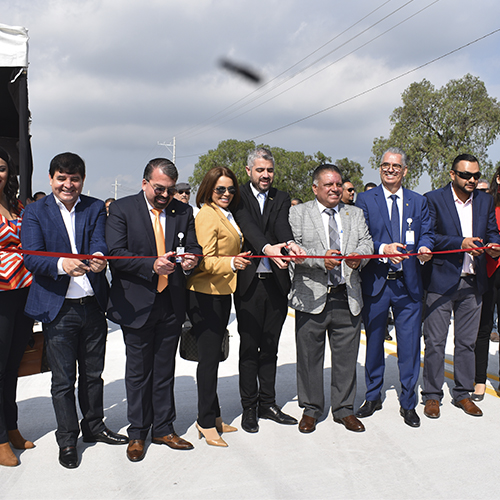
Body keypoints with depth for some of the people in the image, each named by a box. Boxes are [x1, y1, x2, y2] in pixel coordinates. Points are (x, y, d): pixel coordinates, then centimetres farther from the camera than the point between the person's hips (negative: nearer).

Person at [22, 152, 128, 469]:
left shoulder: (96, 208, 6)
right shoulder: (35, 212, -1)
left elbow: (99, 243, -9)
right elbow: (32, 257, -14)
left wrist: (99, 258, -34)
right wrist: (61, 264, -34)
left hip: (93, 305, 3)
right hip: (58, 308, -2)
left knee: (93, 373, 17)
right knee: (63, 380, 7)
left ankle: (94, 426, 36)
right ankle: (67, 440, 24)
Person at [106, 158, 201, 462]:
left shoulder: (183, 211, 6)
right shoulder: (121, 209, -5)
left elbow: (194, 247, 6)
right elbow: (115, 254, -13)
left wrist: (191, 260, -19)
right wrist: (152, 265, -27)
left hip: (172, 304, 3)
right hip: (137, 304, -3)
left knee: (165, 370, 14)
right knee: (138, 372, 9)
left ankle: (164, 429, 30)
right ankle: (137, 434, 26)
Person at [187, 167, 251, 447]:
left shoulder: (227, 215, 16)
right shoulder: (207, 215, -12)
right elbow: (205, 261, -21)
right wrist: (232, 263, -35)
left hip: (222, 293, 9)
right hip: (206, 295, -9)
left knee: (213, 356, 14)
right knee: (209, 358, -4)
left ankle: (213, 416, 23)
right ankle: (206, 423, 6)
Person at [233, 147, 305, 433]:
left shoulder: (281, 199, 10)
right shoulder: (239, 197, 0)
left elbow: (283, 225, -10)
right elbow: (247, 225, -18)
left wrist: (290, 243, -33)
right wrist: (268, 248, -37)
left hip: (277, 282, 3)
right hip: (249, 282, -3)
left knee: (270, 347, 12)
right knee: (249, 347, 4)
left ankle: (268, 403, 25)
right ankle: (249, 407, 16)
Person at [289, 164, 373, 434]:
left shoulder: (355, 214, 15)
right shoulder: (298, 213, 5)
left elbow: (366, 242, 4)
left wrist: (359, 255, -19)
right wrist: (320, 260, -22)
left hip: (347, 297, 3)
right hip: (312, 296, -2)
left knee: (346, 356, 8)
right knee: (309, 356, 6)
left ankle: (344, 409, 24)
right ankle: (310, 409, 22)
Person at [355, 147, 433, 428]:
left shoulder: (419, 202, 12)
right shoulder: (365, 200, 4)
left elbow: (427, 233, 7)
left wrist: (424, 248, -15)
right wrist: (382, 248, -20)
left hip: (408, 282, 1)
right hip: (375, 281, -1)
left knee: (410, 346, 3)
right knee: (374, 343, 11)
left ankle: (408, 403, 19)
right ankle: (373, 397, 28)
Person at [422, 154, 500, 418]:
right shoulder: (434, 199, -4)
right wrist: (460, 243, -20)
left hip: (472, 282, 5)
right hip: (441, 280, -4)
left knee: (467, 342, 12)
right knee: (435, 342, 1)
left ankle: (463, 393, 26)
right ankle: (432, 395, 15)